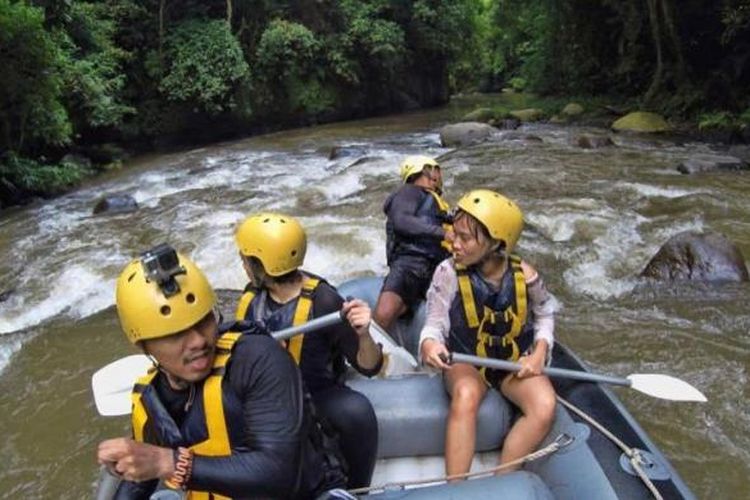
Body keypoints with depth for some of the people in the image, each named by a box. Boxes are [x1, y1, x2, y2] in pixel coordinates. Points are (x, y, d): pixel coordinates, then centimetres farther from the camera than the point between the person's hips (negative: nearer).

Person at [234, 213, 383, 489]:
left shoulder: (322, 300, -20)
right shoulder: (253, 294, -2)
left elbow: (368, 368, -19)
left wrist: (364, 336, -39)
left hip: (315, 391, -5)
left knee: (357, 412, -34)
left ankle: (356, 490, -7)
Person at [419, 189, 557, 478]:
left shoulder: (524, 275, -12)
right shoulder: (448, 273, -18)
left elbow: (545, 313, 7)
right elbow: (435, 323, -16)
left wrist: (539, 351, -8)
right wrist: (429, 343, -39)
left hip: (516, 361, 2)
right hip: (466, 361, -2)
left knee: (545, 406, -24)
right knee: (465, 396, -35)